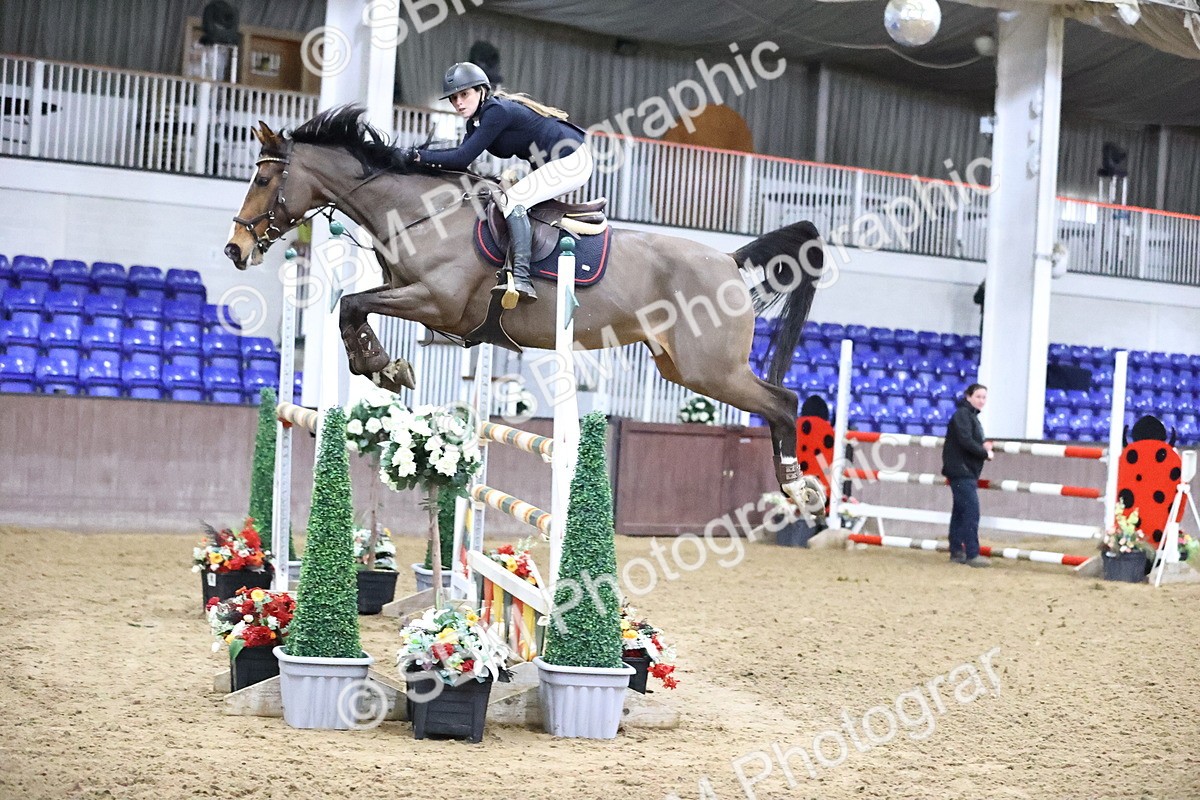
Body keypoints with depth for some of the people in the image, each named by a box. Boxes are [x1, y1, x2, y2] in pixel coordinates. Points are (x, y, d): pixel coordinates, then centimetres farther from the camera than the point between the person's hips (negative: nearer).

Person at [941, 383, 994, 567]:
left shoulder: (972, 416, 19)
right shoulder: (962, 414, -11)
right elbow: (965, 441, -22)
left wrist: (983, 446, -2)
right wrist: (985, 453, -13)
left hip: (968, 471, 10)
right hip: (961, 470, -10)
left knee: (960, 512, 11)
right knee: (971, 512, -13)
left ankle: (956, 552, 14)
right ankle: (972, 554, -14)